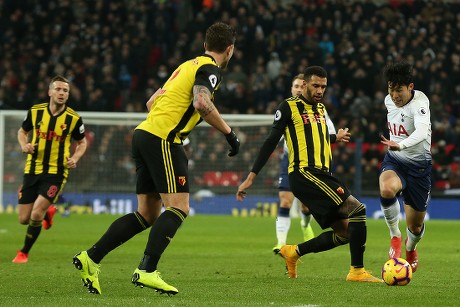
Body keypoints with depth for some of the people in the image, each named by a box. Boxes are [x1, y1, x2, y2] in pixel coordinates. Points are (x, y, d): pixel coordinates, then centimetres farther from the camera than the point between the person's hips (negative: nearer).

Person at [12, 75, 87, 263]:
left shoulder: (74, 119, -6)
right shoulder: (35, 111, -2)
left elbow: (82, 143, 9)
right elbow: (22, 131, 15)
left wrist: (75, 158, -11)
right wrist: (24, 145, -7)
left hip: (56, 172, -3)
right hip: (32, 170, 3)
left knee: (36, 214, -18)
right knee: (24, 219, 5)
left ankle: (24, 252, 5)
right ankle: (48, 212, 41)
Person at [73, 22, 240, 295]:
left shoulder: (189, 65, 23)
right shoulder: (210, 68, -4)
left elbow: (151, 102, 26)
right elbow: (202, 102, -23)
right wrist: (229, 133, -14)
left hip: (145, 133, 9)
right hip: (163, 139, -9)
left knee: (147, 215, 9)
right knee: (178, 208, -11)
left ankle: (91, 258, 5)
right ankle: (147, 271, -21)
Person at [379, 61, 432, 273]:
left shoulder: (420, 102, -22)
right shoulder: (389, 101, -1)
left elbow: (422, 131, -42)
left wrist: (401, 145, -58)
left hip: (419, 164, -3)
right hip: (394, 161, 3)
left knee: (415, 226, 6)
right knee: (387, 189, -36)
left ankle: (410, 249, 45)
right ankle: (395, 237, -13)